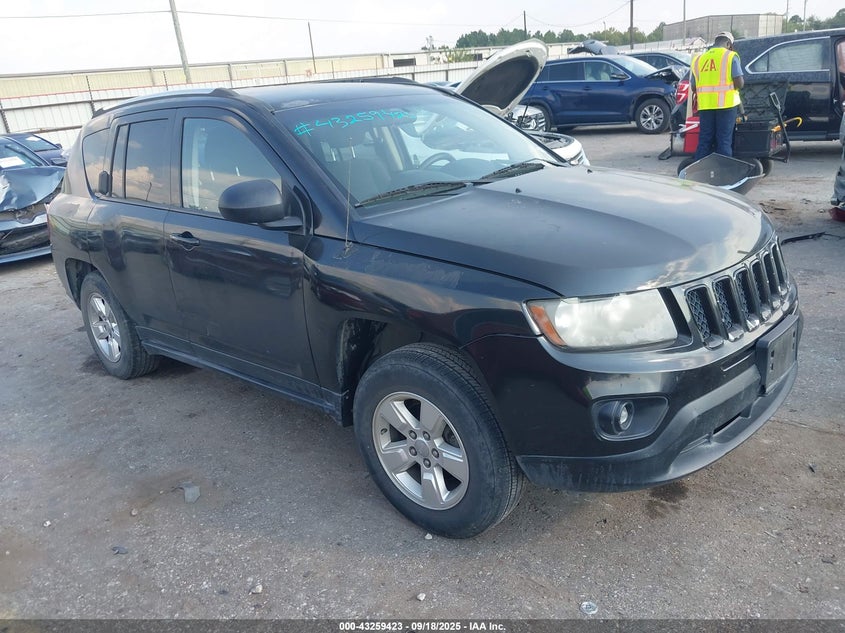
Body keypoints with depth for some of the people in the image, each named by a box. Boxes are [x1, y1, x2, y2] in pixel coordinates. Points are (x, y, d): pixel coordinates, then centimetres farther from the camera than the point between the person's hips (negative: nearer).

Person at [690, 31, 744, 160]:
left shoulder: (698, 59, 11)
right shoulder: (731, 56, -2)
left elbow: (693, 87, 10)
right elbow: (739, 83, -9)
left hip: (705, 105, 4)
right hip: (726, 104, -4)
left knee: (704, 141, 8)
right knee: (724, 141, 0)